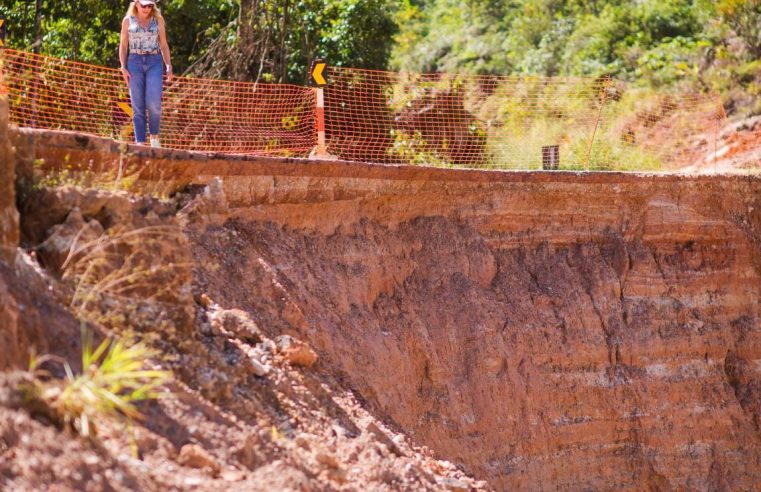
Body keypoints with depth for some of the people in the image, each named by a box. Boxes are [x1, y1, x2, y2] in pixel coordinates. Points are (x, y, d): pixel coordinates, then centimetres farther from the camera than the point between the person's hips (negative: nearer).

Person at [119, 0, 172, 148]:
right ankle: (140, 144, -5)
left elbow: (163, 45, 10)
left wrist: (168, 66, -1)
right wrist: (123, 67, -5)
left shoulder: (158, 20, 8)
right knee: (138, 106, -5)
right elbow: (123, 46, 7)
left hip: (154, 63, 0)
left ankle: (154, 136, 3)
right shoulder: (128, 20, 6)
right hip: (135, 63, 0)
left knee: (154, 103, -17)